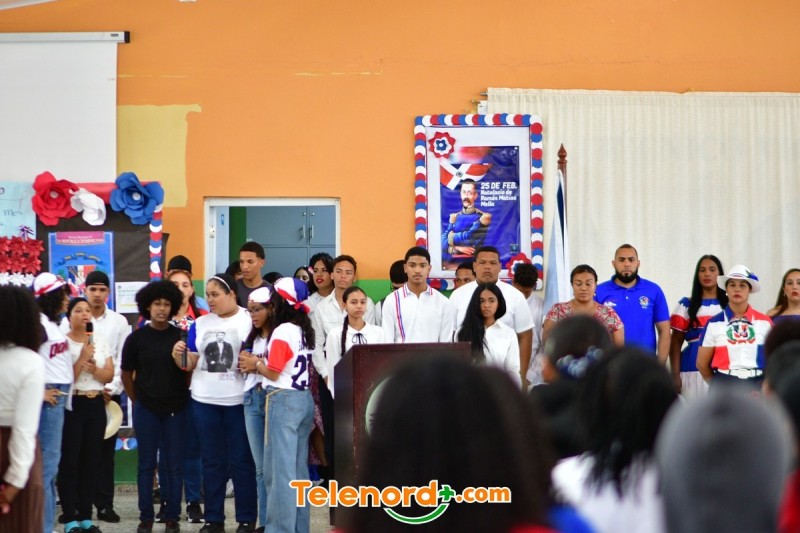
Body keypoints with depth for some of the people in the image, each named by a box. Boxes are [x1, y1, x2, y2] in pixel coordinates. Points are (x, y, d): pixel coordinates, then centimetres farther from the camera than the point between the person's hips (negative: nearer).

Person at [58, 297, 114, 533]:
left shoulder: (101, 342, 9)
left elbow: (109, 375, 5)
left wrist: (94, 368, -13)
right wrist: (82, 359, -19)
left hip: (96, 405, 5)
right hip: (71, 405, -5)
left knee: (91, 460, 6)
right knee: (69, 461, -4)